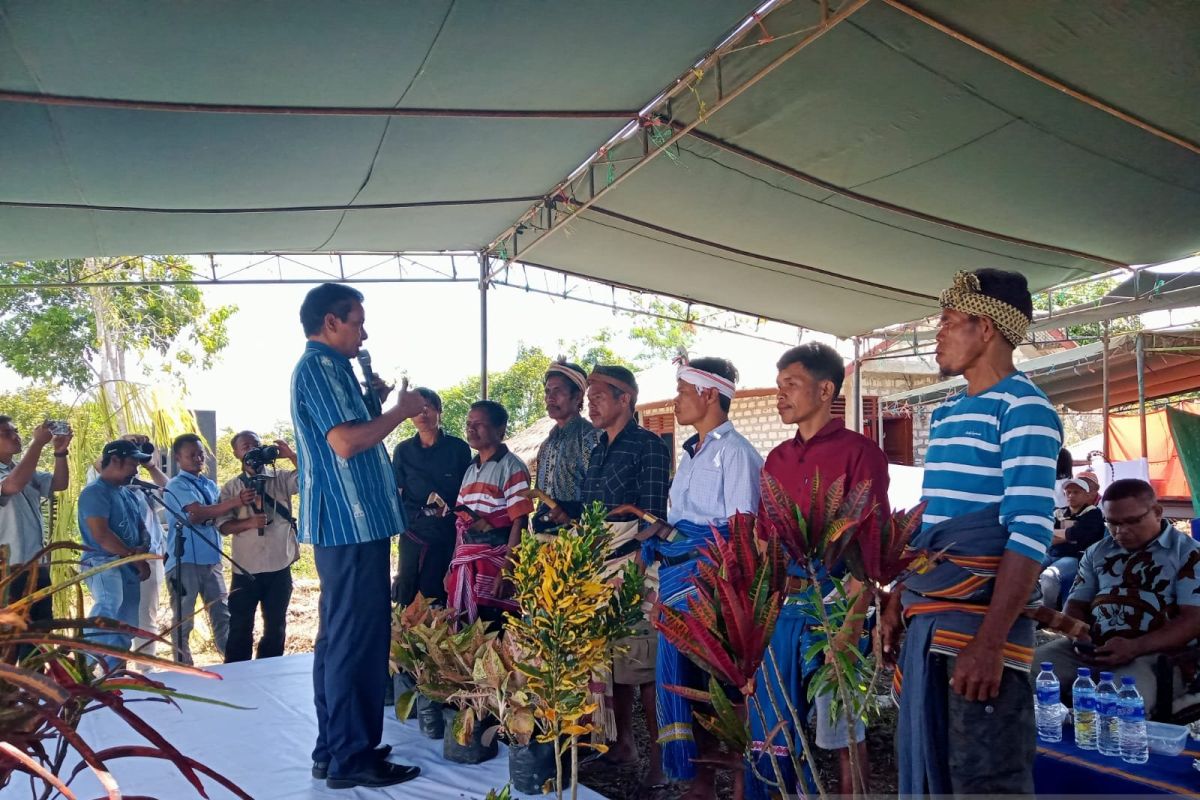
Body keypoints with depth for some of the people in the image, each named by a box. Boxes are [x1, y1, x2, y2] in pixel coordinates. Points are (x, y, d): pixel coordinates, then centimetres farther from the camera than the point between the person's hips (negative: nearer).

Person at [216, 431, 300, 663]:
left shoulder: (282, 478, 3)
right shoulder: (231, 487, 4)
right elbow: (223, 525, -3)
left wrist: (291, 455, -17)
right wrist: (249, 522, -20)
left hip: (279, 567, 1)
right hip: (245, 568, 0)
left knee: (275, 627, 11)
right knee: (240, 627, 6)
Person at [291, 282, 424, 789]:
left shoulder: (327, 369, 19)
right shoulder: (318, 367, -12)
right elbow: (345, 442, -23)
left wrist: (374, 403, 16)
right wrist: (401, 410, -12)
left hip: (349, 525, 11)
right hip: (351, 525, -11)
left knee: (339, 639, 14)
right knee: (357, 641, -6)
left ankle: (334, 750, 22)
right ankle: (352, 757, 1)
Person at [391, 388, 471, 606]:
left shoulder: (458, 448, 3)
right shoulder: (403, 451, 9)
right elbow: (397, 495, 11)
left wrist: (450, 511, -7)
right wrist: (423, 513, -4)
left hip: (449, 535, -1)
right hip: (414, 534, 2)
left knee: (439, 600, 0)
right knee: (404, 598, 0)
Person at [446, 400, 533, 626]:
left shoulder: (511, 467, -6)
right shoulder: (470, 470, 17)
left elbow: (518, 523, -13)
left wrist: (506, 570, -20)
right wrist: (453, 566, 14)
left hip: (495, 563, -7)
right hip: (466, 564, 7)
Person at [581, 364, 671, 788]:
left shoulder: (649, 446, -5)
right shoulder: (597, 451, 18)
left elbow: (654, 517, -10)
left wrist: (637, 567, -15)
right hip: (598, 564, 7)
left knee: (644, 661, -7)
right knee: (609, 655, 8)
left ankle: (658, 756, 1)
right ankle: (623, 742, 21)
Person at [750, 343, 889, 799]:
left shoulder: (859, 452, -6)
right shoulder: (777, 459, 13)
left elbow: (871, 540, -12)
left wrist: (854, 614, -19)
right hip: (778, 604, 6)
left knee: (843, 732, 4)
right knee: (776, 728, 12)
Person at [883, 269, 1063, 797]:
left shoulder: (1022, 408, -10)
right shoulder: (946, 415, 16)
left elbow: (1030, 534, -18)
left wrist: (989, 641, -23)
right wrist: (897, 605, 17)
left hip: (983, 626, -8)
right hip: (928, 623, 8)